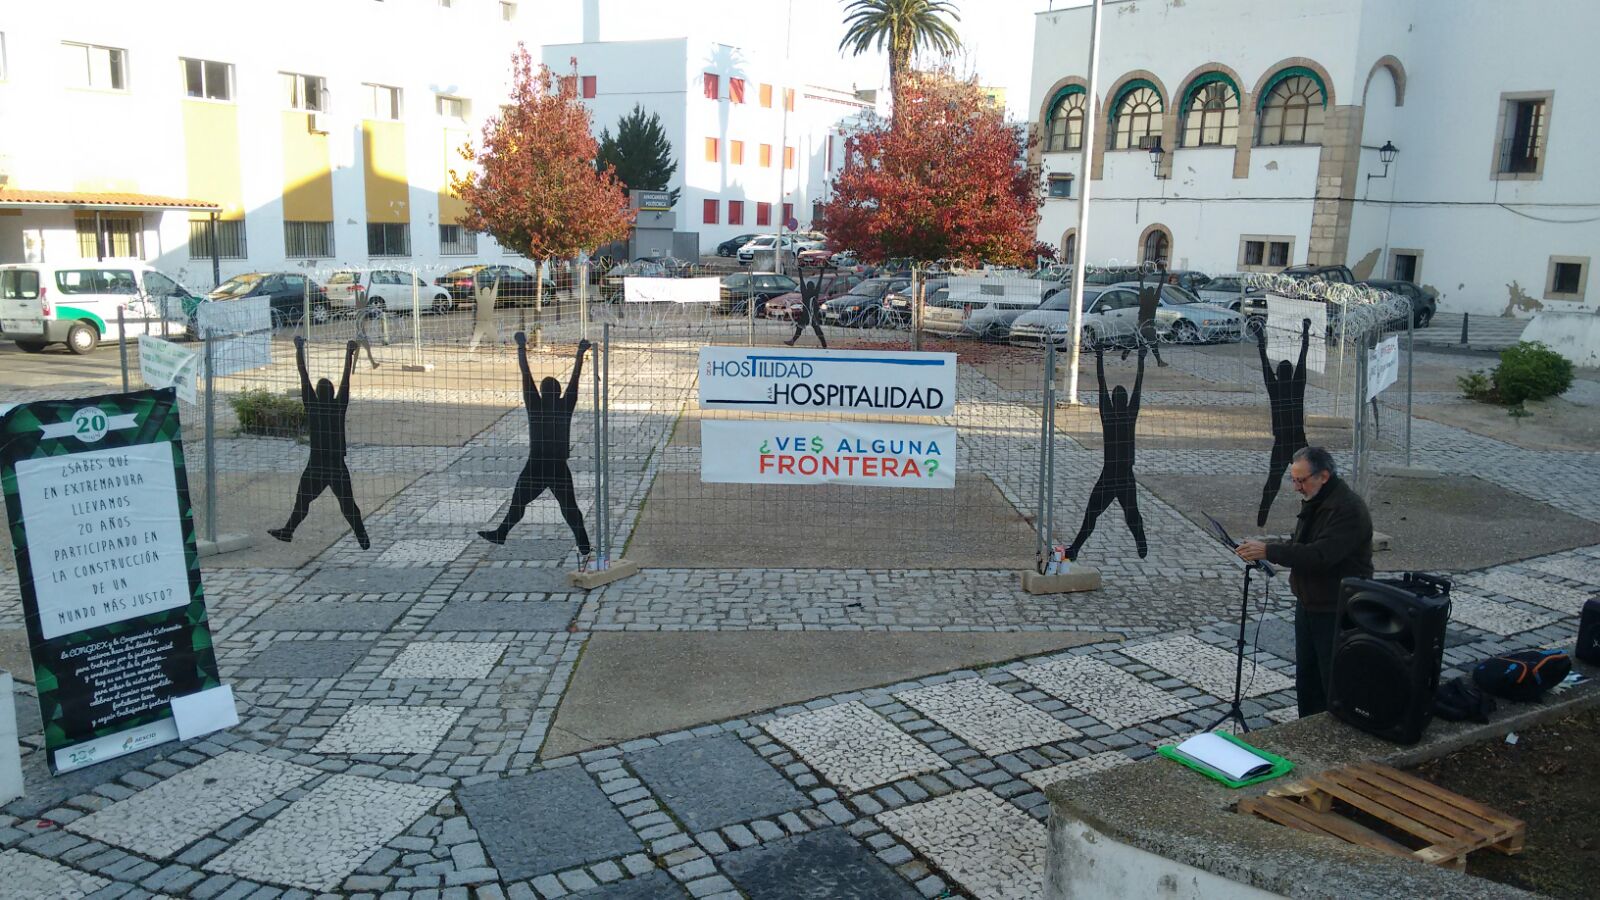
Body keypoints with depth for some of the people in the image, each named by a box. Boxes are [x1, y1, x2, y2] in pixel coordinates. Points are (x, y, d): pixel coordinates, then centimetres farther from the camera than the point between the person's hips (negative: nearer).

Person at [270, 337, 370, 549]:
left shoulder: (312, 406, -5)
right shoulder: (339, 407, -3)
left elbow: (304, 376, -3)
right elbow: (346, 379, -1)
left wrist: (299, 350, 1)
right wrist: (349, 353, 2)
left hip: (316, 465, -1)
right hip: (338, 465, 1)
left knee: (303, 499, 13)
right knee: (347, 503, 2)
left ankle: (288, 531, 24)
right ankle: (362, 537, -2)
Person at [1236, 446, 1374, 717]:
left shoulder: (1348, 508, -22)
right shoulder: (1315, 501, 8)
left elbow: (1320, 555, -32)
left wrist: (1269, 551, -34)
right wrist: (1264, 551, 5)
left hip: (1337, 611, -9)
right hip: (1308, 604, 9)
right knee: (1306, 677, 18)